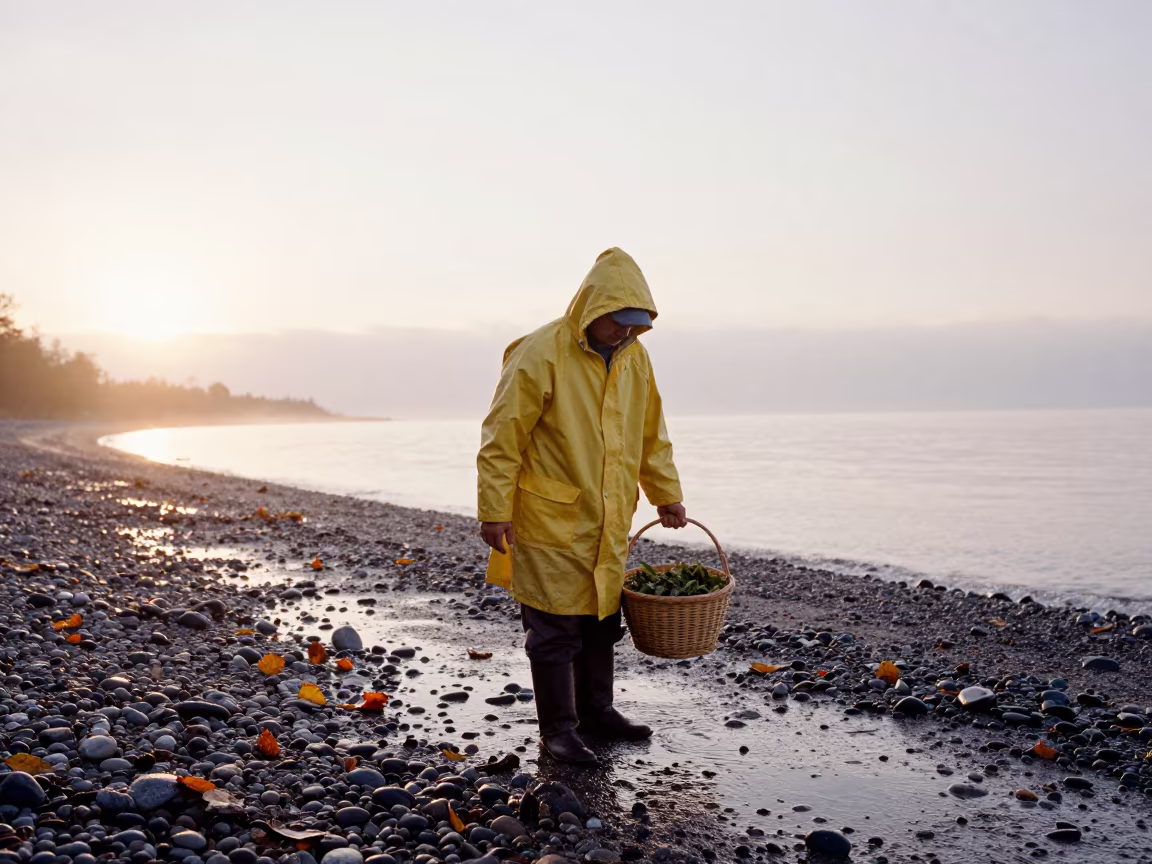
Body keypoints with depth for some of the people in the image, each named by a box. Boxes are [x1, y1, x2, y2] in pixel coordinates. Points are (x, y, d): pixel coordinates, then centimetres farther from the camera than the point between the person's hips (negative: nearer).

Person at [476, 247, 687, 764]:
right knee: (555, 626, -1)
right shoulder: (540, 355, -15)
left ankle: (595, 709, 32)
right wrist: (495, 512, -16)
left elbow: (651, 435, 18)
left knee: (602, 617, 16)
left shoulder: (633, 357, 6)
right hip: (550, 520, -7)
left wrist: (667, 495, 19)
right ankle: (557, 728, 12)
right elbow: (501, 439, -14)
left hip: (608, 522, 7)